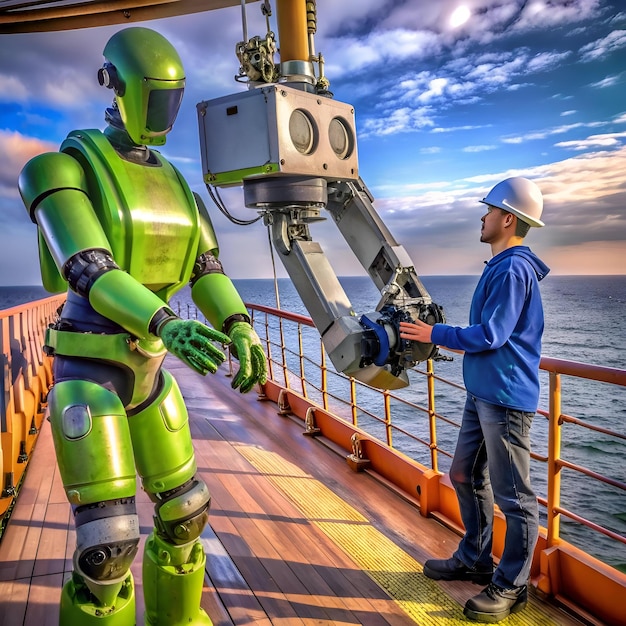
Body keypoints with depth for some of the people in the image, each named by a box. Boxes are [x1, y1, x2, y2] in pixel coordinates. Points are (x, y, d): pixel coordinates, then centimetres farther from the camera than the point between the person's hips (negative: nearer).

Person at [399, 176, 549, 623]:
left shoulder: (513, 269, -17)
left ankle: (511, 587, 22)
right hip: (482, 394, 11)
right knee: (466, 476, 19)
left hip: (506, 398, -11)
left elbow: (489, 336, -20)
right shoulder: (502, 265, 14)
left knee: (514, 496, 5)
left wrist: (435, 334, -10)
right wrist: (441, 335, 15)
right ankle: (475, 560, 37)